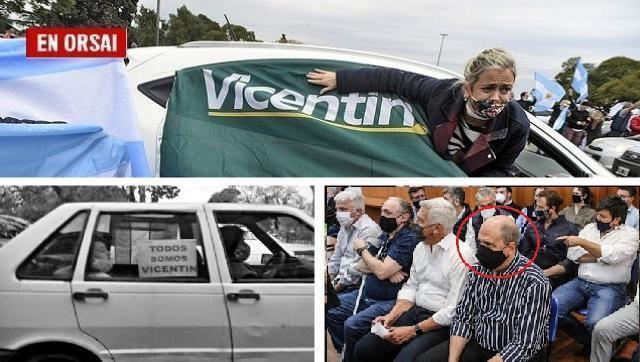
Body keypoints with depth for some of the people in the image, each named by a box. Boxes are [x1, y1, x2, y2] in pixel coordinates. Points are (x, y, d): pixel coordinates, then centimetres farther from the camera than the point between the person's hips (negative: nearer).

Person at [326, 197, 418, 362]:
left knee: (352, 324, -26)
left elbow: (382, 272, -23)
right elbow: (361, 266, 7)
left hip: (388, 302, -9)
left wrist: (362, 249, -7)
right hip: (366, 295, 9)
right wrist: (388, 269, -12)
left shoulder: (408, 240, -14)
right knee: (329, 310, 4)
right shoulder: (384, 236, 11)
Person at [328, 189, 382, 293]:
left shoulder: (369, 230, -13)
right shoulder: (345, 227, 18)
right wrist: (329, 278, 9)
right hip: (341, 280, 9)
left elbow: (358, 268, -18)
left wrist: (338, 286, -12)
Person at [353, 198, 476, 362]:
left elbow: (453, 311, -20)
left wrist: (414, 330, -18)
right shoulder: (421, 247, 9)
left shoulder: (461, 255, -17)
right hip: (415, 312, 8)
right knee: (363, 348, -5)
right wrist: (392, 315, -1)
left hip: (441, 323, -7)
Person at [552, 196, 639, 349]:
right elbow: (573, 254, 4)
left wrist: (581, 242, -18)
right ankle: (587, 340, 2)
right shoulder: (590, 228, 14)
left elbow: (612, 256, -18)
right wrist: (601, 256, -7)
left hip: (609, 288, -5)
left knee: (595, 323, -33)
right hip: (580, 283, 5)